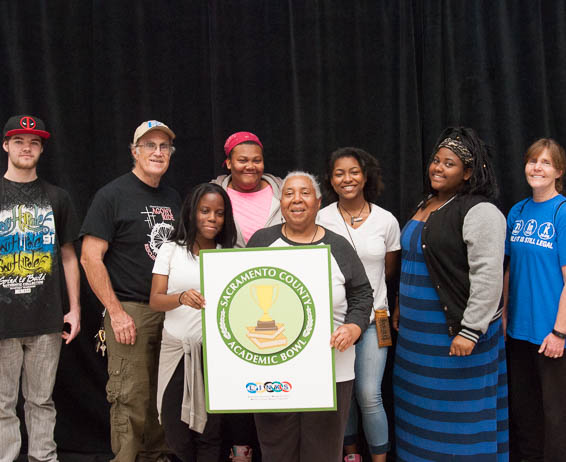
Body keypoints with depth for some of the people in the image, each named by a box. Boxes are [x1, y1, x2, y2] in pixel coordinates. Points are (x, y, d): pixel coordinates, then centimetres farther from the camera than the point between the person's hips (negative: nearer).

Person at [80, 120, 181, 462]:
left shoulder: (173, 198, 14)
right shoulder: (113, 195, -5)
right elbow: (91, 258, -10)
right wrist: (116, 312, -14)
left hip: (170, 310, 6)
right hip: (130, 311, -6)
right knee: (131, 398, -4)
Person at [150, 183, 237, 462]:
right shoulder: (171, 250, 4)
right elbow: (155, 301, -3)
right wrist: (181, 298, -22)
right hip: (176, 348, 1)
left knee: (210, 430, 1)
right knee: (175, 432, 5)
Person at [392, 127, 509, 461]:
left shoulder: (479, 211, -13)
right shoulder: (425, 205, 14)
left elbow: (488, 276, -19)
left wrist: (470, 331, -22)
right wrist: (402, 308, 20)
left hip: (456, 331, -8)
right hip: (419, 330, 9)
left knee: (456, 413, 1)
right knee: (421, 406, 16)